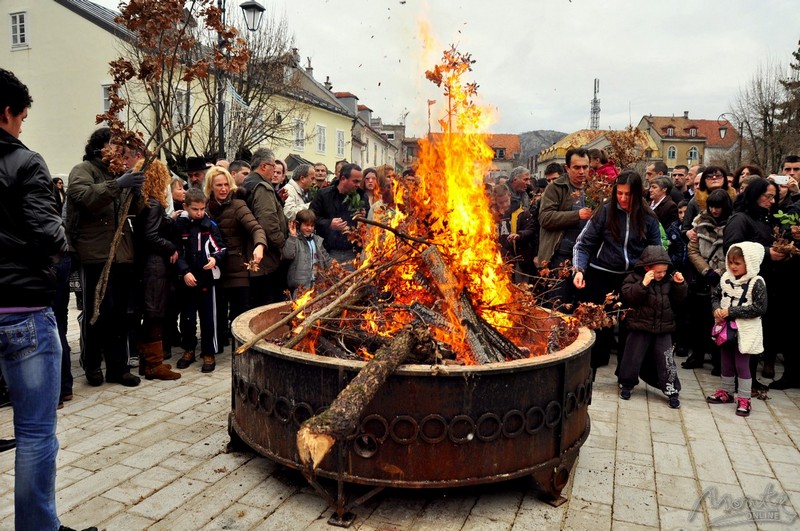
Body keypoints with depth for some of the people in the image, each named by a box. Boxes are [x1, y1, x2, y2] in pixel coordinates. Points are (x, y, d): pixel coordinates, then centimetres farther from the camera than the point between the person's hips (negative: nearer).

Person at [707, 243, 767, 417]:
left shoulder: (756, 283, -15)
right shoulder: (726, 278, 0)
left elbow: (760, 308, -19)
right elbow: (715, 296, 11)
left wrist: (731, 311, -22)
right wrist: (717, 309, -11)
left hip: (744, 331, -5)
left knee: (742, 365, 4)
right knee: (726, 362, 17)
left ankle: (744, 399, 17)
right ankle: (725, 392, 32)